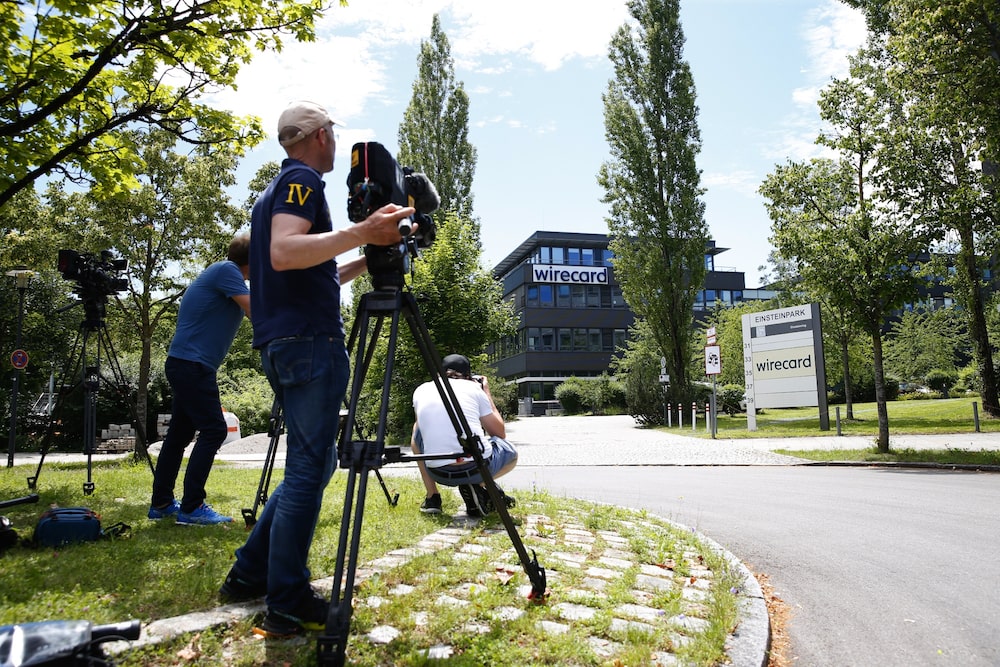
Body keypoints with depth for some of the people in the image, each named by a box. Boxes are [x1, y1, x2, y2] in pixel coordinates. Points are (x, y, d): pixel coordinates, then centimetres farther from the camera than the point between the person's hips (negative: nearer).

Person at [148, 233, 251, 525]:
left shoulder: (225, 273, 17)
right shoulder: (226, 271, -11)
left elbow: (252, 312, 19)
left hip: (186, 365, 10)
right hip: (192, 365, -10)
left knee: (179, 433, 13)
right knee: (213, 430, -10)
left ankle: (161, 504, 21)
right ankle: (191, 507, -6)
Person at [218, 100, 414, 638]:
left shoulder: (275, 188, 25)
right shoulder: (302, 180, -5)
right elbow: (284, 252, -24)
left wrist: (364, 261, 27)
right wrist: (360, 232, -29)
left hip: (284, 345, 10)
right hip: (309, 342, -10)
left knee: (314, 463, 15)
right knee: (309, 469, -5)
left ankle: (249, 575, 22)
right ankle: (287, 606, 4)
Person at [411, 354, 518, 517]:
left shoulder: (421, 390, 15)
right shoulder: (473, 387, 10)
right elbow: (500, 433, 17)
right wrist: (487, 394, 28)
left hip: (438, 473, 2)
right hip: (478, 468, -2)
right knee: (511, 454, 31)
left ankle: (432, 498, 23)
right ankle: (475, 487, 2)